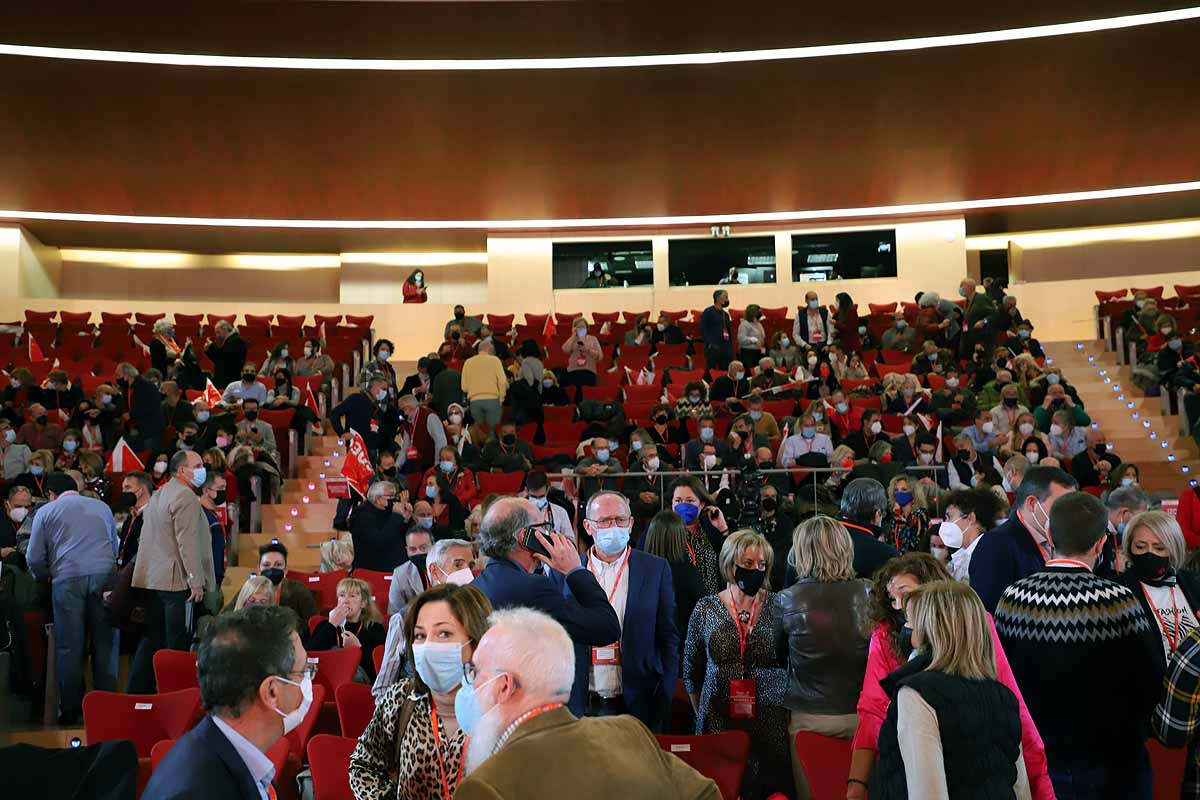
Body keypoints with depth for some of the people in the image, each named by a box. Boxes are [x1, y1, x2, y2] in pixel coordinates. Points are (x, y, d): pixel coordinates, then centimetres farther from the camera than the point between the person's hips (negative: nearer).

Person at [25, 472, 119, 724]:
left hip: (68, 579, -2)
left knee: (69, 648, 4)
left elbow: (34, 558, 9)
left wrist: (46, 577, 26)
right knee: (105, 644, 6)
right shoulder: (101, 507, 18)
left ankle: (70, 710, 7)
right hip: (104, 575, 2)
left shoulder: (46, 512, 11)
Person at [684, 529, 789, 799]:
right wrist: (703, 716, 12)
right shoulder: (705, 609, 1)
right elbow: (691, 670, 11)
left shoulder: (778, 607, -1)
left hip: (771, 724, 0)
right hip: (718, 722, 0)